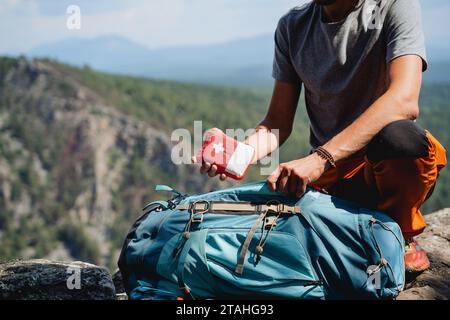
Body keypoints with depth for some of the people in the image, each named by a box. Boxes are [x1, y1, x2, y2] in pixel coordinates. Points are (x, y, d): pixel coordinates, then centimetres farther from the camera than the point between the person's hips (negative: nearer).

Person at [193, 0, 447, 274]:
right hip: (331, 176, 3)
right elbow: (279, 122, 4)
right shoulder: (293, 26, 4)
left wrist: (320, 158, -36)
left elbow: (404, 100, -27)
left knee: (400, 137, -38)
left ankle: (401, 235, -6)